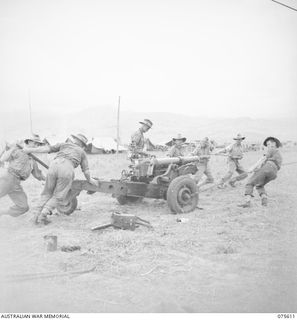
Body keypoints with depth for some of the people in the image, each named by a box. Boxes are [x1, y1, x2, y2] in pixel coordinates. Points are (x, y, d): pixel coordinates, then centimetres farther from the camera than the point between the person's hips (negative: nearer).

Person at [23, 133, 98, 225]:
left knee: (47, 193, 18)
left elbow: (47, 148, 21)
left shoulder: (63, 144, 33)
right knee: (58, 197, 10)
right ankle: (43, 215, -7)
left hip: (54, 166, 2)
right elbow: (86, 170, 25)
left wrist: (30, 150, 20)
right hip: (67, 170, -2)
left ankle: (37, 215, 5)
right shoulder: (82, 152, 32)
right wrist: (90, 180, 40)